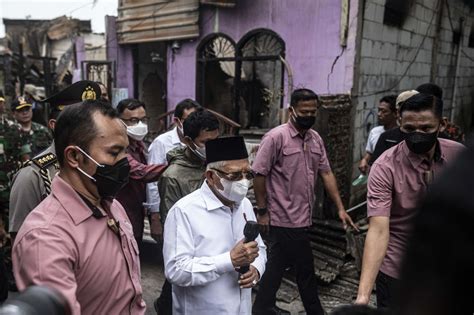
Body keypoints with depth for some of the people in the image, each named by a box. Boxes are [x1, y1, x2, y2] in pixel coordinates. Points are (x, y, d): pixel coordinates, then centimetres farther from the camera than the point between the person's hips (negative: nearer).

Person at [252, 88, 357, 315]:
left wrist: (340, 208, 4)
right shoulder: (276, 137, -14)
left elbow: (326, 173, 9)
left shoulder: (316, 138, 8)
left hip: (303, 218, 7)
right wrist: (262, 211, -12)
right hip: (284, 219, -7)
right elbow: (259, 175, -13)